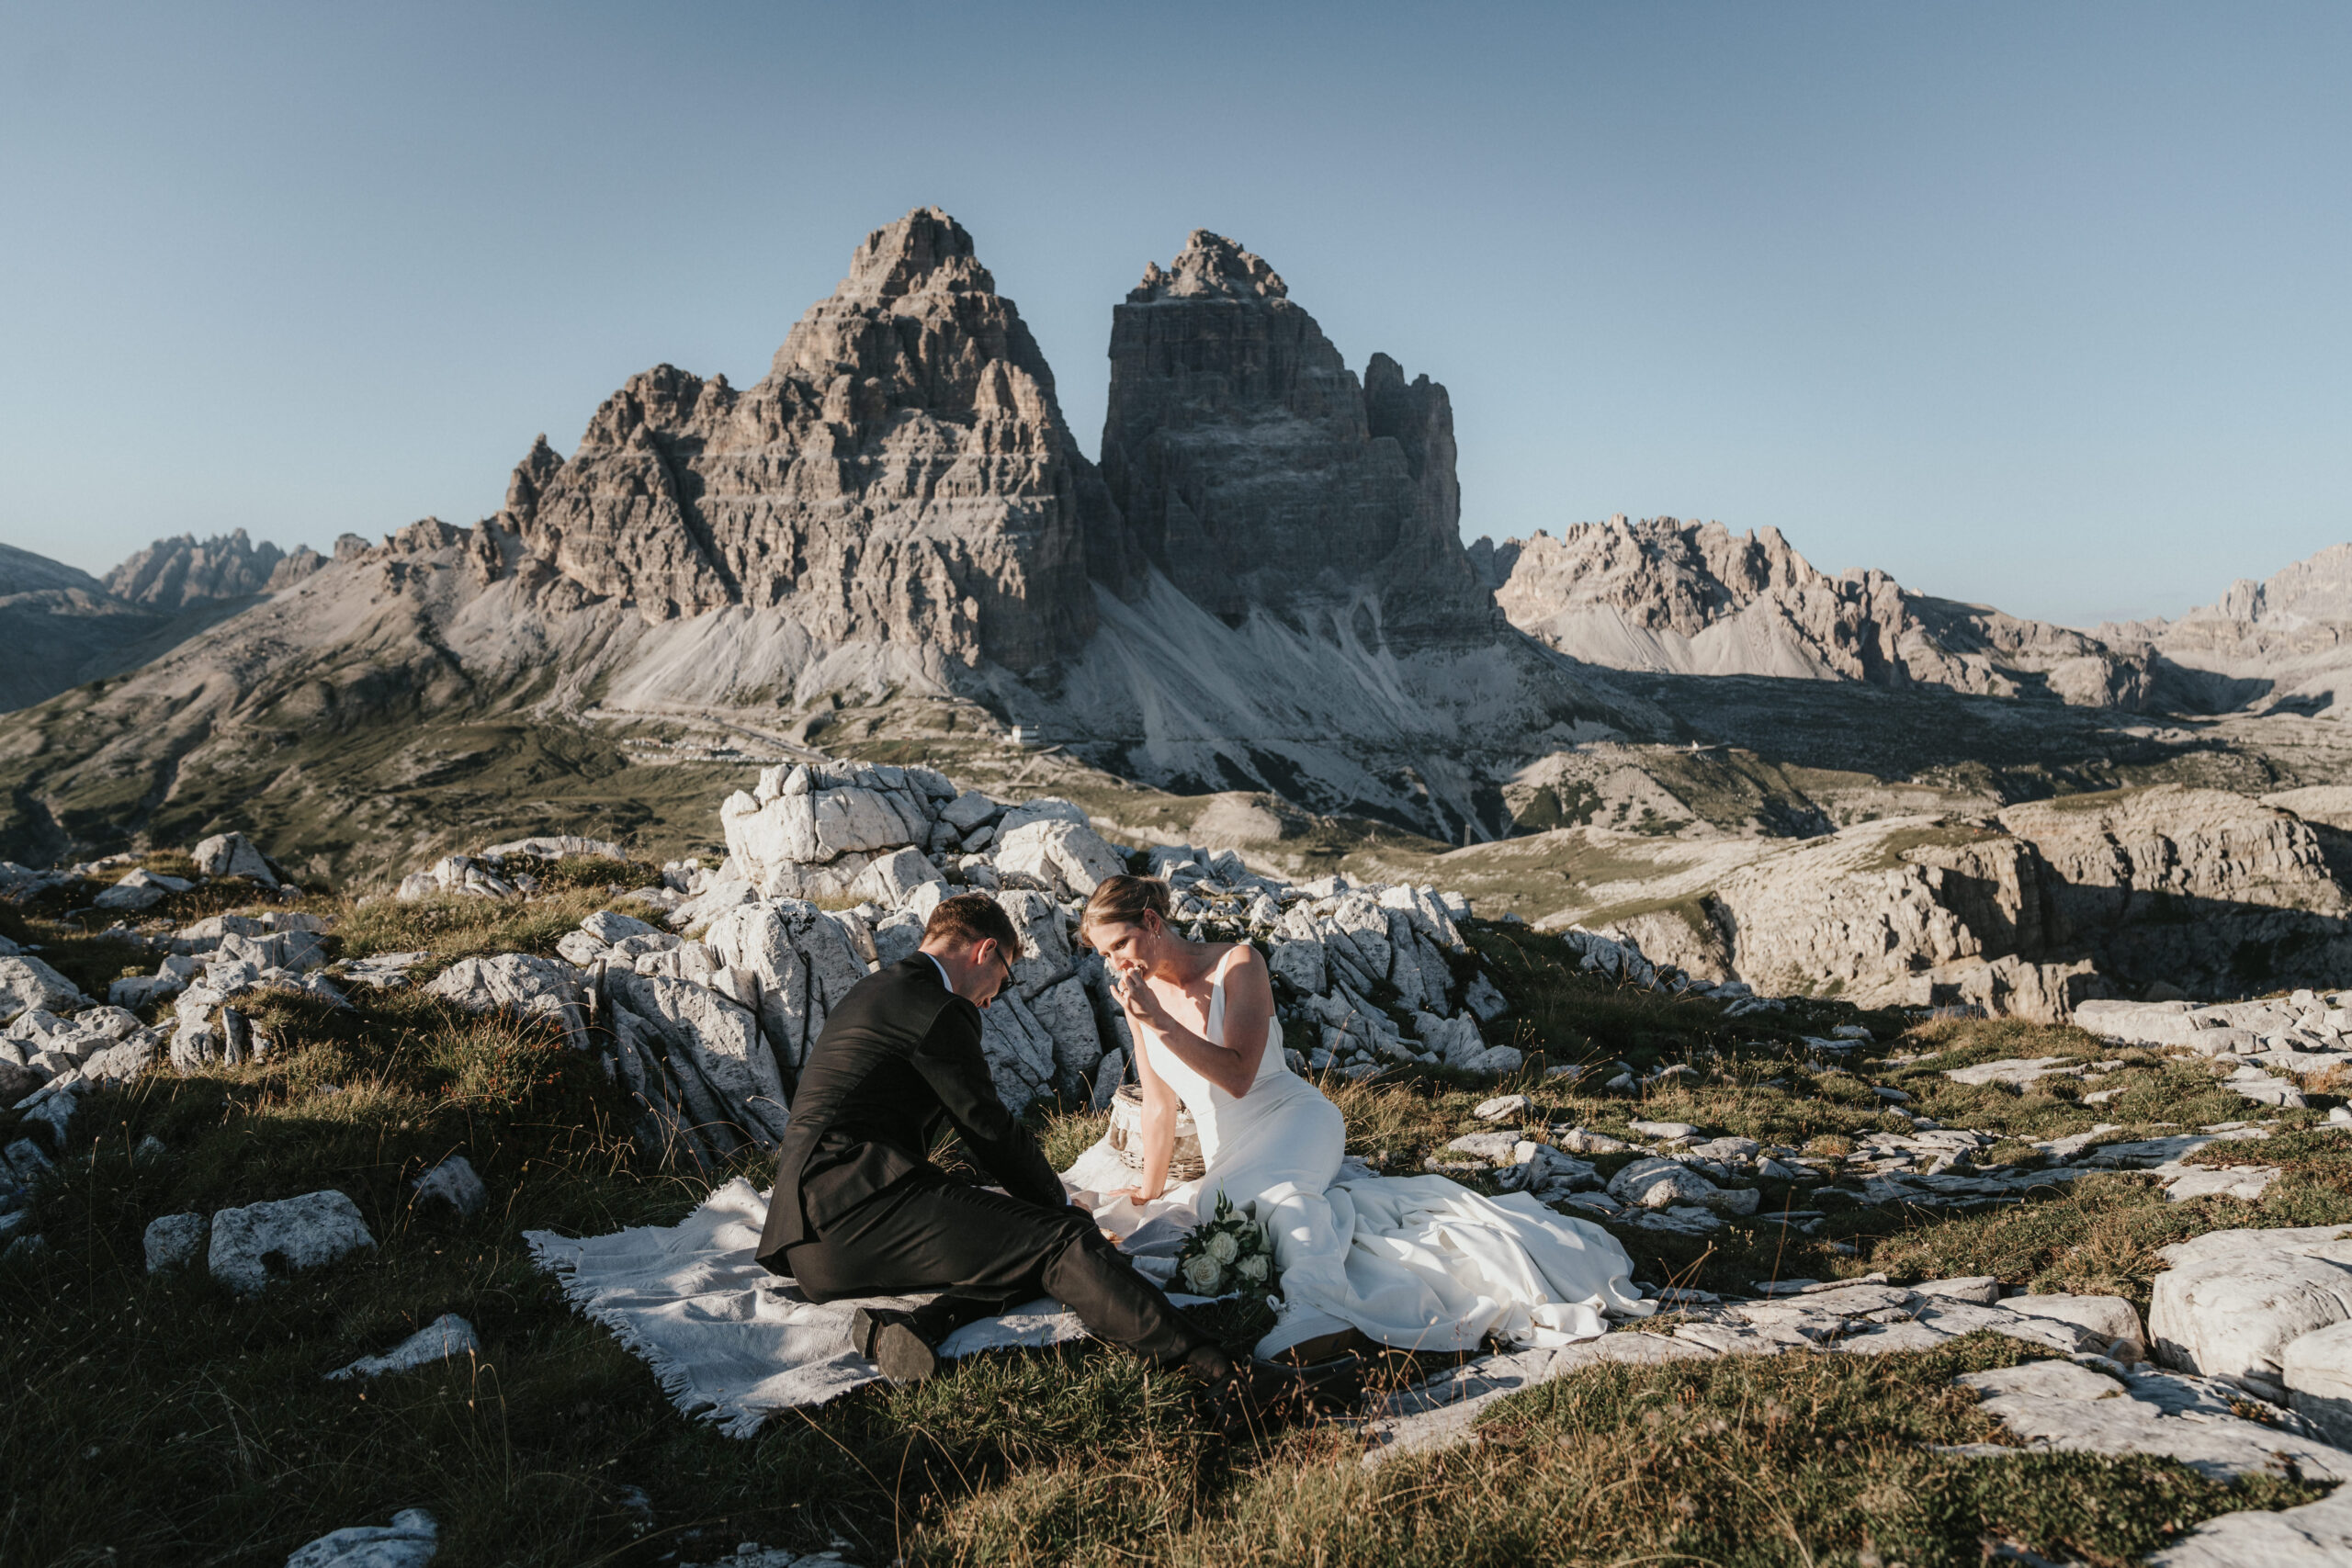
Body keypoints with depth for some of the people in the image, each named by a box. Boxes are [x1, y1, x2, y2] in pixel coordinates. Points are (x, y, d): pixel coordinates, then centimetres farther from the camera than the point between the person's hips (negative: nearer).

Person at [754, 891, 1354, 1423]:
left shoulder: (874, 990, 25)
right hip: (853, 1201, -10)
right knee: (1062, 1243, -17)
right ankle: (1227, 1378, -30)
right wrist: (1062, 1209, 14)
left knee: (1037, 1237, 6)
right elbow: (991, 1128, -2)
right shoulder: (933, 1008, -7)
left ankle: (916, 1325, -19)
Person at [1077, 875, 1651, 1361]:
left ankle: (1319, 1309, -54)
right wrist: (1149, 1188, 13)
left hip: (1296, 1119, -5)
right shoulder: (1138, 993, 5)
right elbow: (1159, 1105, 12)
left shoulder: (1237, 964, -11)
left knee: (1270, 1189, -38)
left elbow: (1237, 1075, -21)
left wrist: (1160, 1023, -26)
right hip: (1228, 1158, 5)